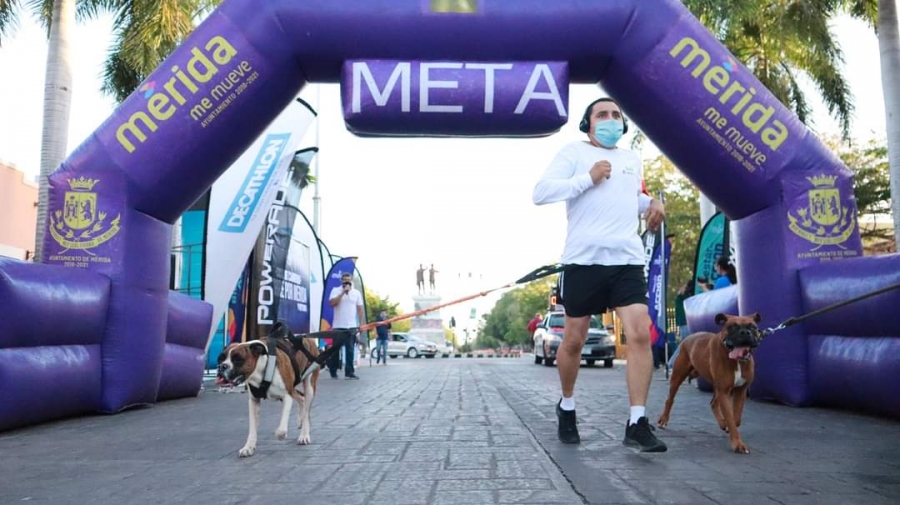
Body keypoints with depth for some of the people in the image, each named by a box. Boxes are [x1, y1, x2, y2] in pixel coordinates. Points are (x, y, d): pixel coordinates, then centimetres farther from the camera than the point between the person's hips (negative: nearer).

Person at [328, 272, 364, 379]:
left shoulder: (356, 293, 9)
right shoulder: (335, 290, 1)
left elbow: (360, 309, 10)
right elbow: (332, 303, -14)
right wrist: (343, 292, -16)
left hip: (352, 326, 2)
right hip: (338, 326, -2)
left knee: (350, 350, -2)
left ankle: (349, 372, -2)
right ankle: (333, 371, 16)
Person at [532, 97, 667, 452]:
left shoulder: (631, 160, 20)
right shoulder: (574, 152, 3)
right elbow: (540, 193, -9)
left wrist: (652, 203, 14)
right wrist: (588, 178, -15)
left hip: (627, 261, 4)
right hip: (583, 261, -4)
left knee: (640, 334, -12)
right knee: (573, 340, 7)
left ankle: (637, 423, -8)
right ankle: (567, 407, 30)